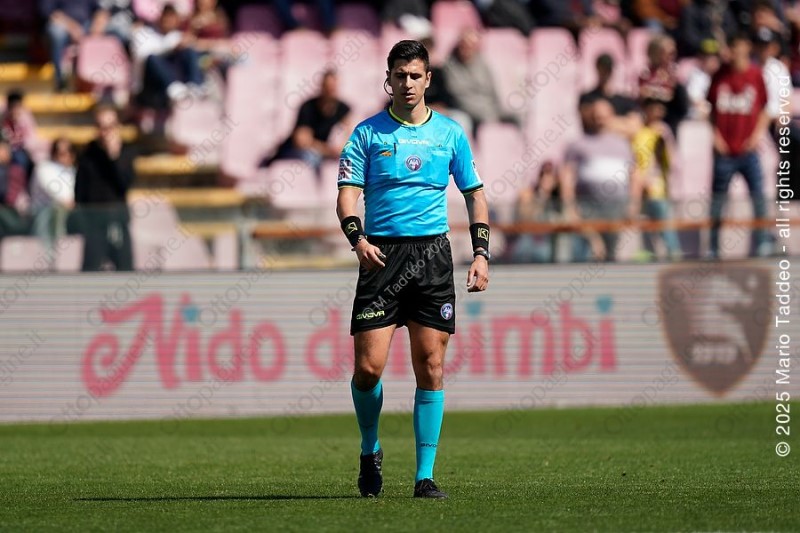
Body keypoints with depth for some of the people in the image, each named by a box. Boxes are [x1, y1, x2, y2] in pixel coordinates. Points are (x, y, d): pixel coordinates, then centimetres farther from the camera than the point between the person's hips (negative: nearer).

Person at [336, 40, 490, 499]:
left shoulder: (450, 133, 10)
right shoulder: (368, 133, 5)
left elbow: (475, 194, 15)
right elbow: (348, 192, -1)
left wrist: (481, 254, 4)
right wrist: (358, 238, -20)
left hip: (433, 253, 1)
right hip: (382, 254, -1)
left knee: (431, 368, -4)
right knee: (369, 367, -8)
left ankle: (425, 476, 0)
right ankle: (370, 451, 18)